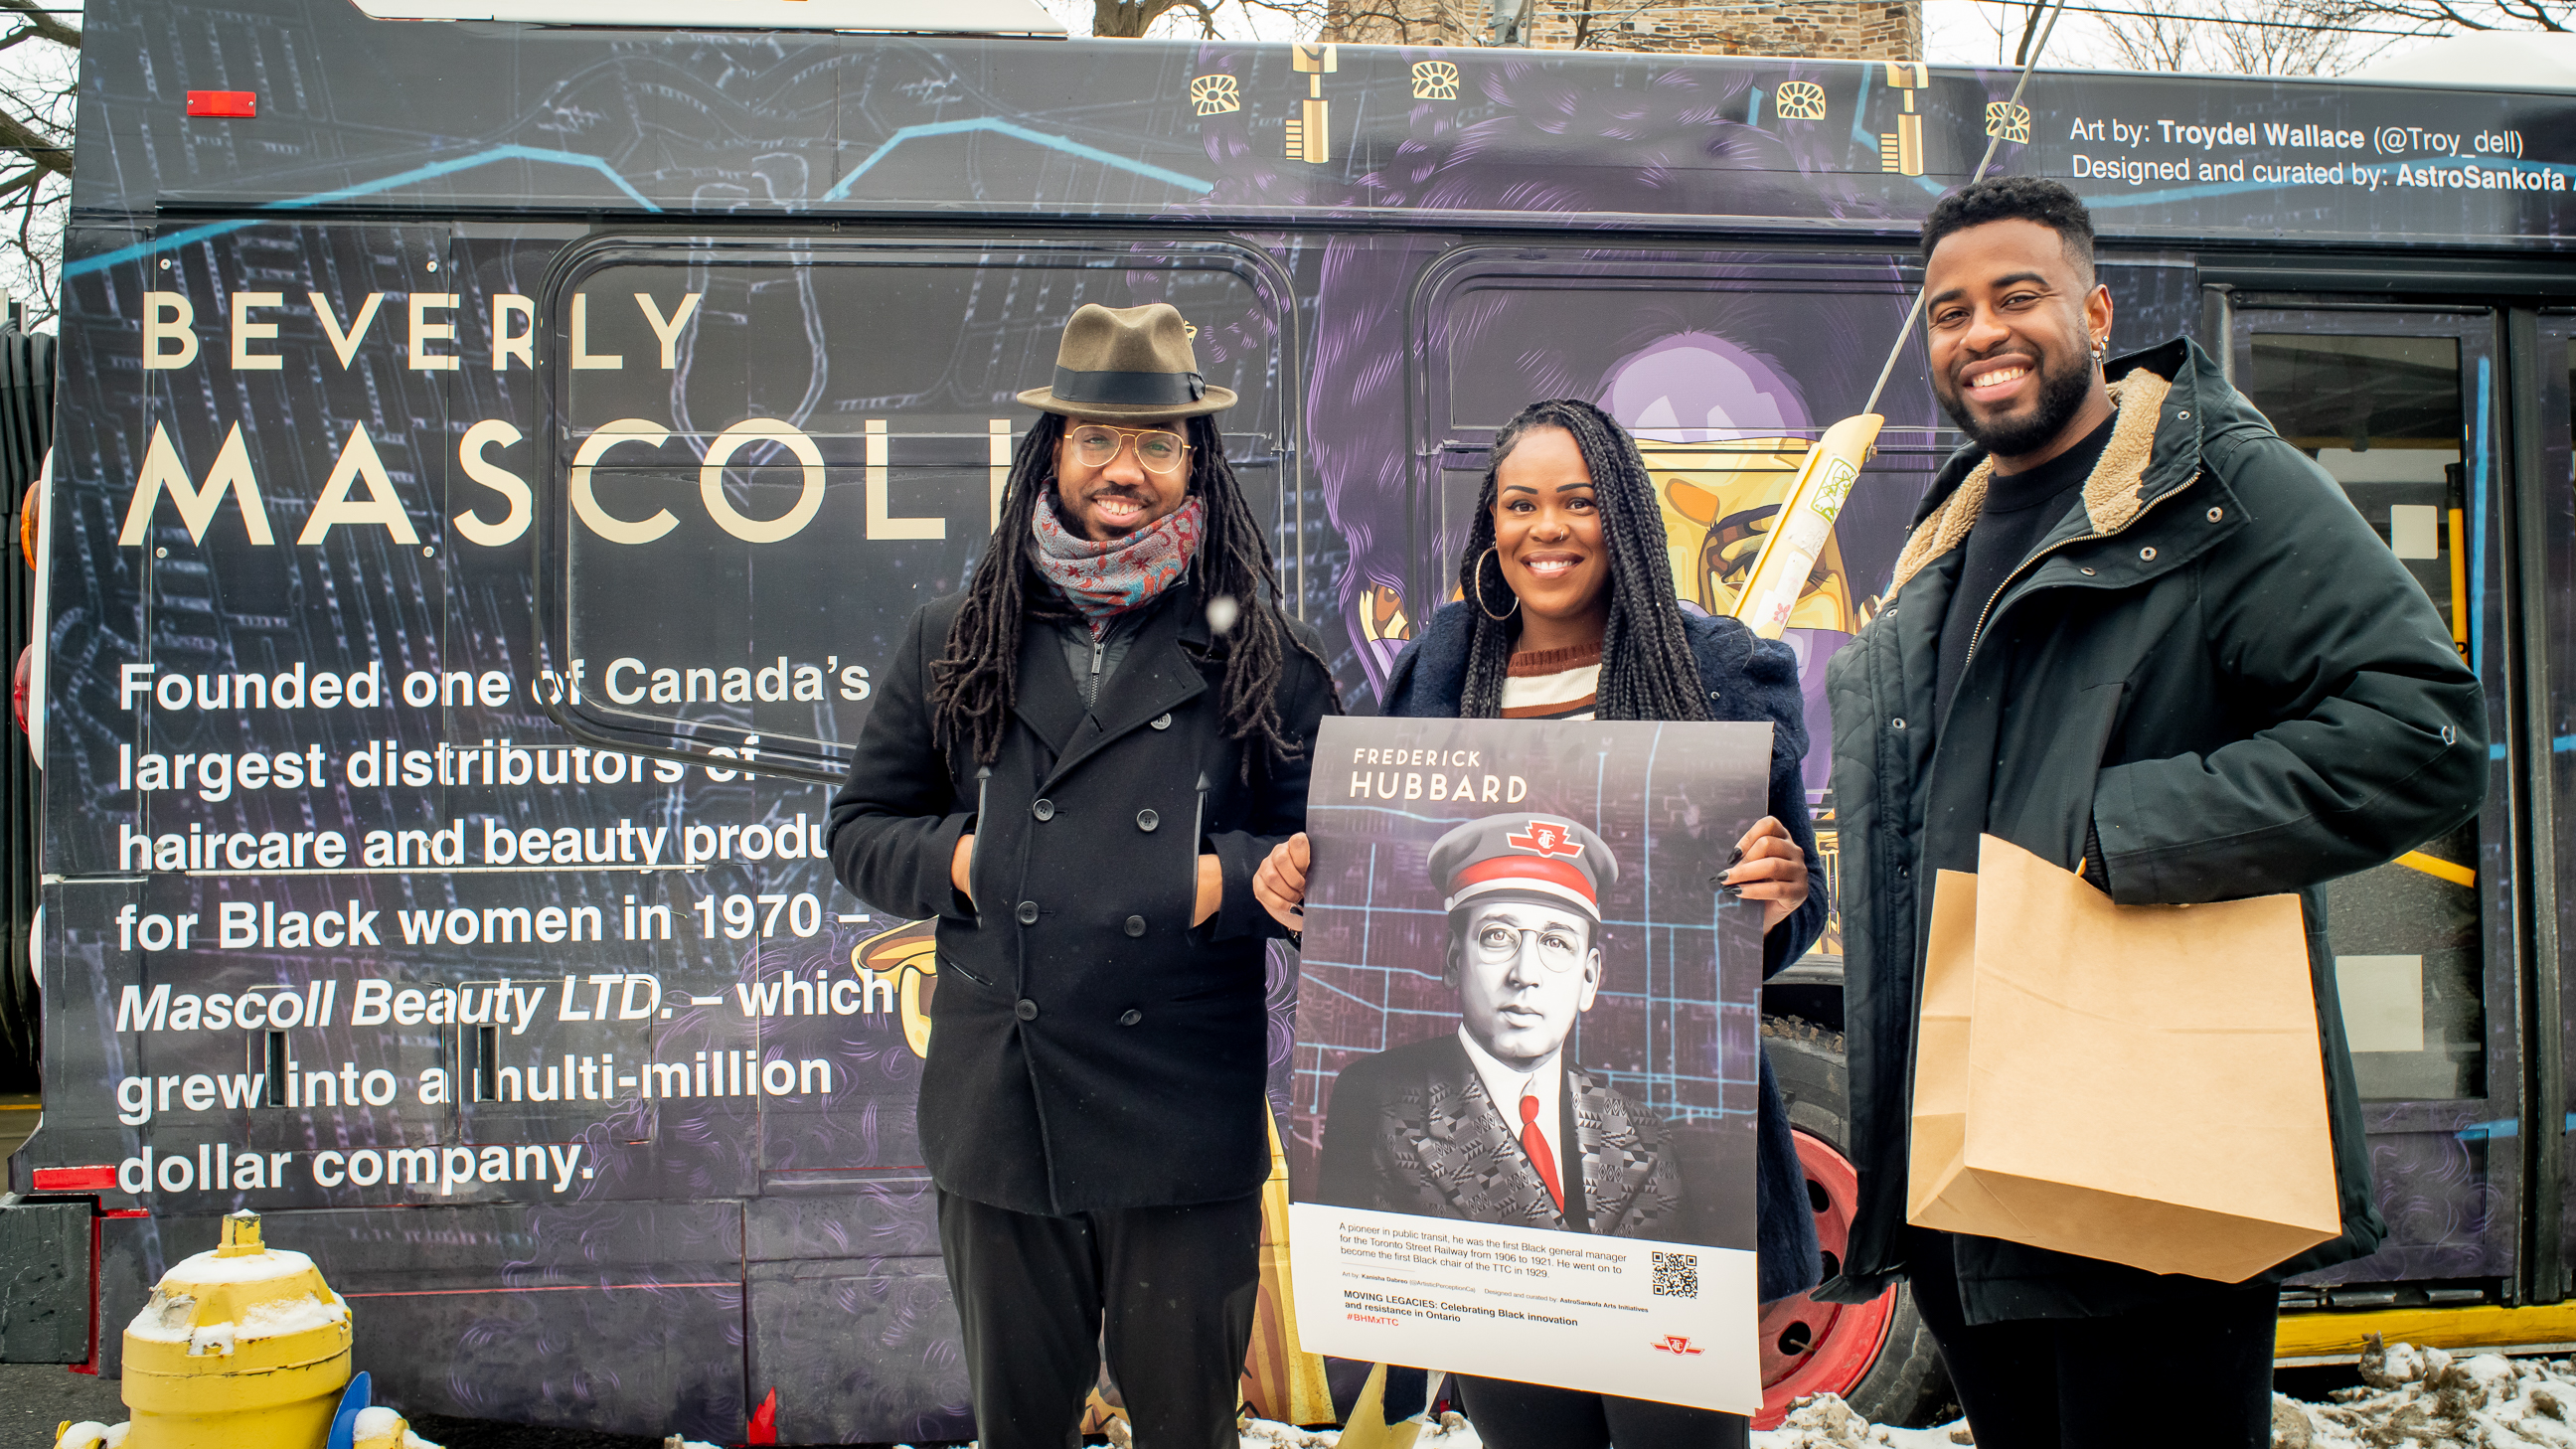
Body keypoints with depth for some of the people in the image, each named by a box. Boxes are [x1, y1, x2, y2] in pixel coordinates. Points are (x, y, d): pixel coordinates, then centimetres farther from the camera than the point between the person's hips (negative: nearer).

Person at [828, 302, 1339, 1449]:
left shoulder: (1261, 656, 1)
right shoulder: (953, 643, 7)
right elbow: (858, 830, 12)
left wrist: (1228, 881, -15)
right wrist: (955, 859, -6)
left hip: (1189, 1130, -1)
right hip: (996, 1113, 2)